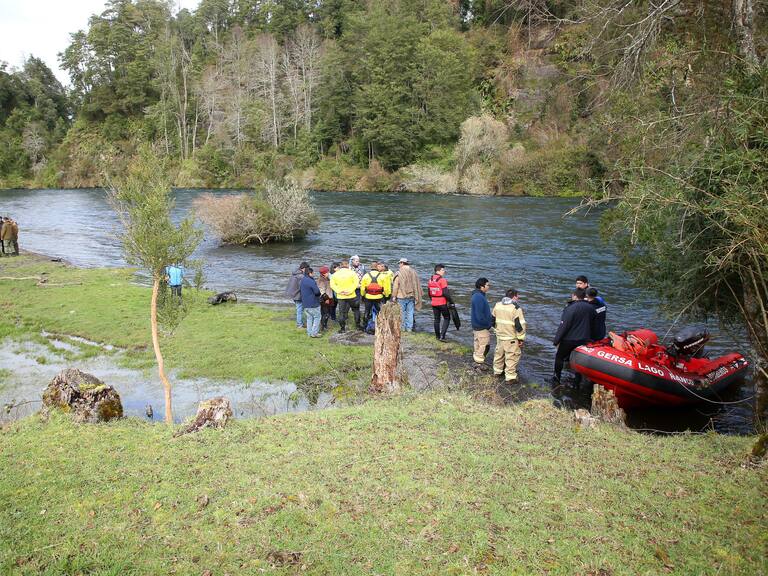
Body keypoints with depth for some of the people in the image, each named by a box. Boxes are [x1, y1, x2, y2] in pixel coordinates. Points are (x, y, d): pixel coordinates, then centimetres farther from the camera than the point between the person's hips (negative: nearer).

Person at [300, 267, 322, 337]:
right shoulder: (311, 281, -21)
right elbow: (317, 291, -22)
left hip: (305, 303, 9)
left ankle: (309, 333, 18)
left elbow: (300, 289, 19)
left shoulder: (302, 280, 9)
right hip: (313, 303, -8)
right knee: (317, 317, 2)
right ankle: (314, 333, 0)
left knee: (309, 317, 16)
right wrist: (319, 294, 0)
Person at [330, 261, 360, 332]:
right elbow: (356, 283, -16)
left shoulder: (335, 274, 1)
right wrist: (350, 291, -18)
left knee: (341, 312, 9)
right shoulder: (352, 273, -6)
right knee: (356, 310, 16)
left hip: (340, 297, 2)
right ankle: (358, 325, 21)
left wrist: (339, 291, -12)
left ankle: (342, 328, 9)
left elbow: (332, 285, -6)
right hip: (352, 296, -1)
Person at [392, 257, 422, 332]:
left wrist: (394, 296, -2)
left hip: (401, 296, -4)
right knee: (410, 312, 8)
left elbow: (395, 286, -8)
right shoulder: (413, 272, 5)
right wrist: (416, 297, 14)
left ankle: (402, 327, 8)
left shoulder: (399, 273, -9)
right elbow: (417, 285, 8)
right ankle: (409, 328, 10)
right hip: (411, 296, 4)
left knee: (402, 312, 5)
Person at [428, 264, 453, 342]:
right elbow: (446, 293, -20)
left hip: (434, 303, 6)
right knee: (446, 318, 6)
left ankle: (437, 336, 23)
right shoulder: (442, 280, -17)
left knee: (437, 319, 17)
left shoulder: (431, 280, 7)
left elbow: (429, 292, 15)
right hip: (443, 303, -6)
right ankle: (442, 336, -4)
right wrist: (451, 301, -10)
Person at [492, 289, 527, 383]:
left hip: (500, 336, 7)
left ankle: (497, 371, 37)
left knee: (499, 354, 22)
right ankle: (510, 377, 6)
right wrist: (521, 338, -10)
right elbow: (520, 325, -19)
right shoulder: (516, 308, -19)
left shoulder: (497, 305, 3)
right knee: (511, 357, 2)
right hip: (511, 338, -7)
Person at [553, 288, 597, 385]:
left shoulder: (570, 308, -20)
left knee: (559, 357, 14)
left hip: (569, 340, -5)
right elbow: (593, 324, 12)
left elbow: (563, 326, -19)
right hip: (584, 340, 5)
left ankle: (557, 378, 21)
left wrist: (556, 340, -12)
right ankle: (578, 382, 19)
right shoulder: (591, 308, -1)